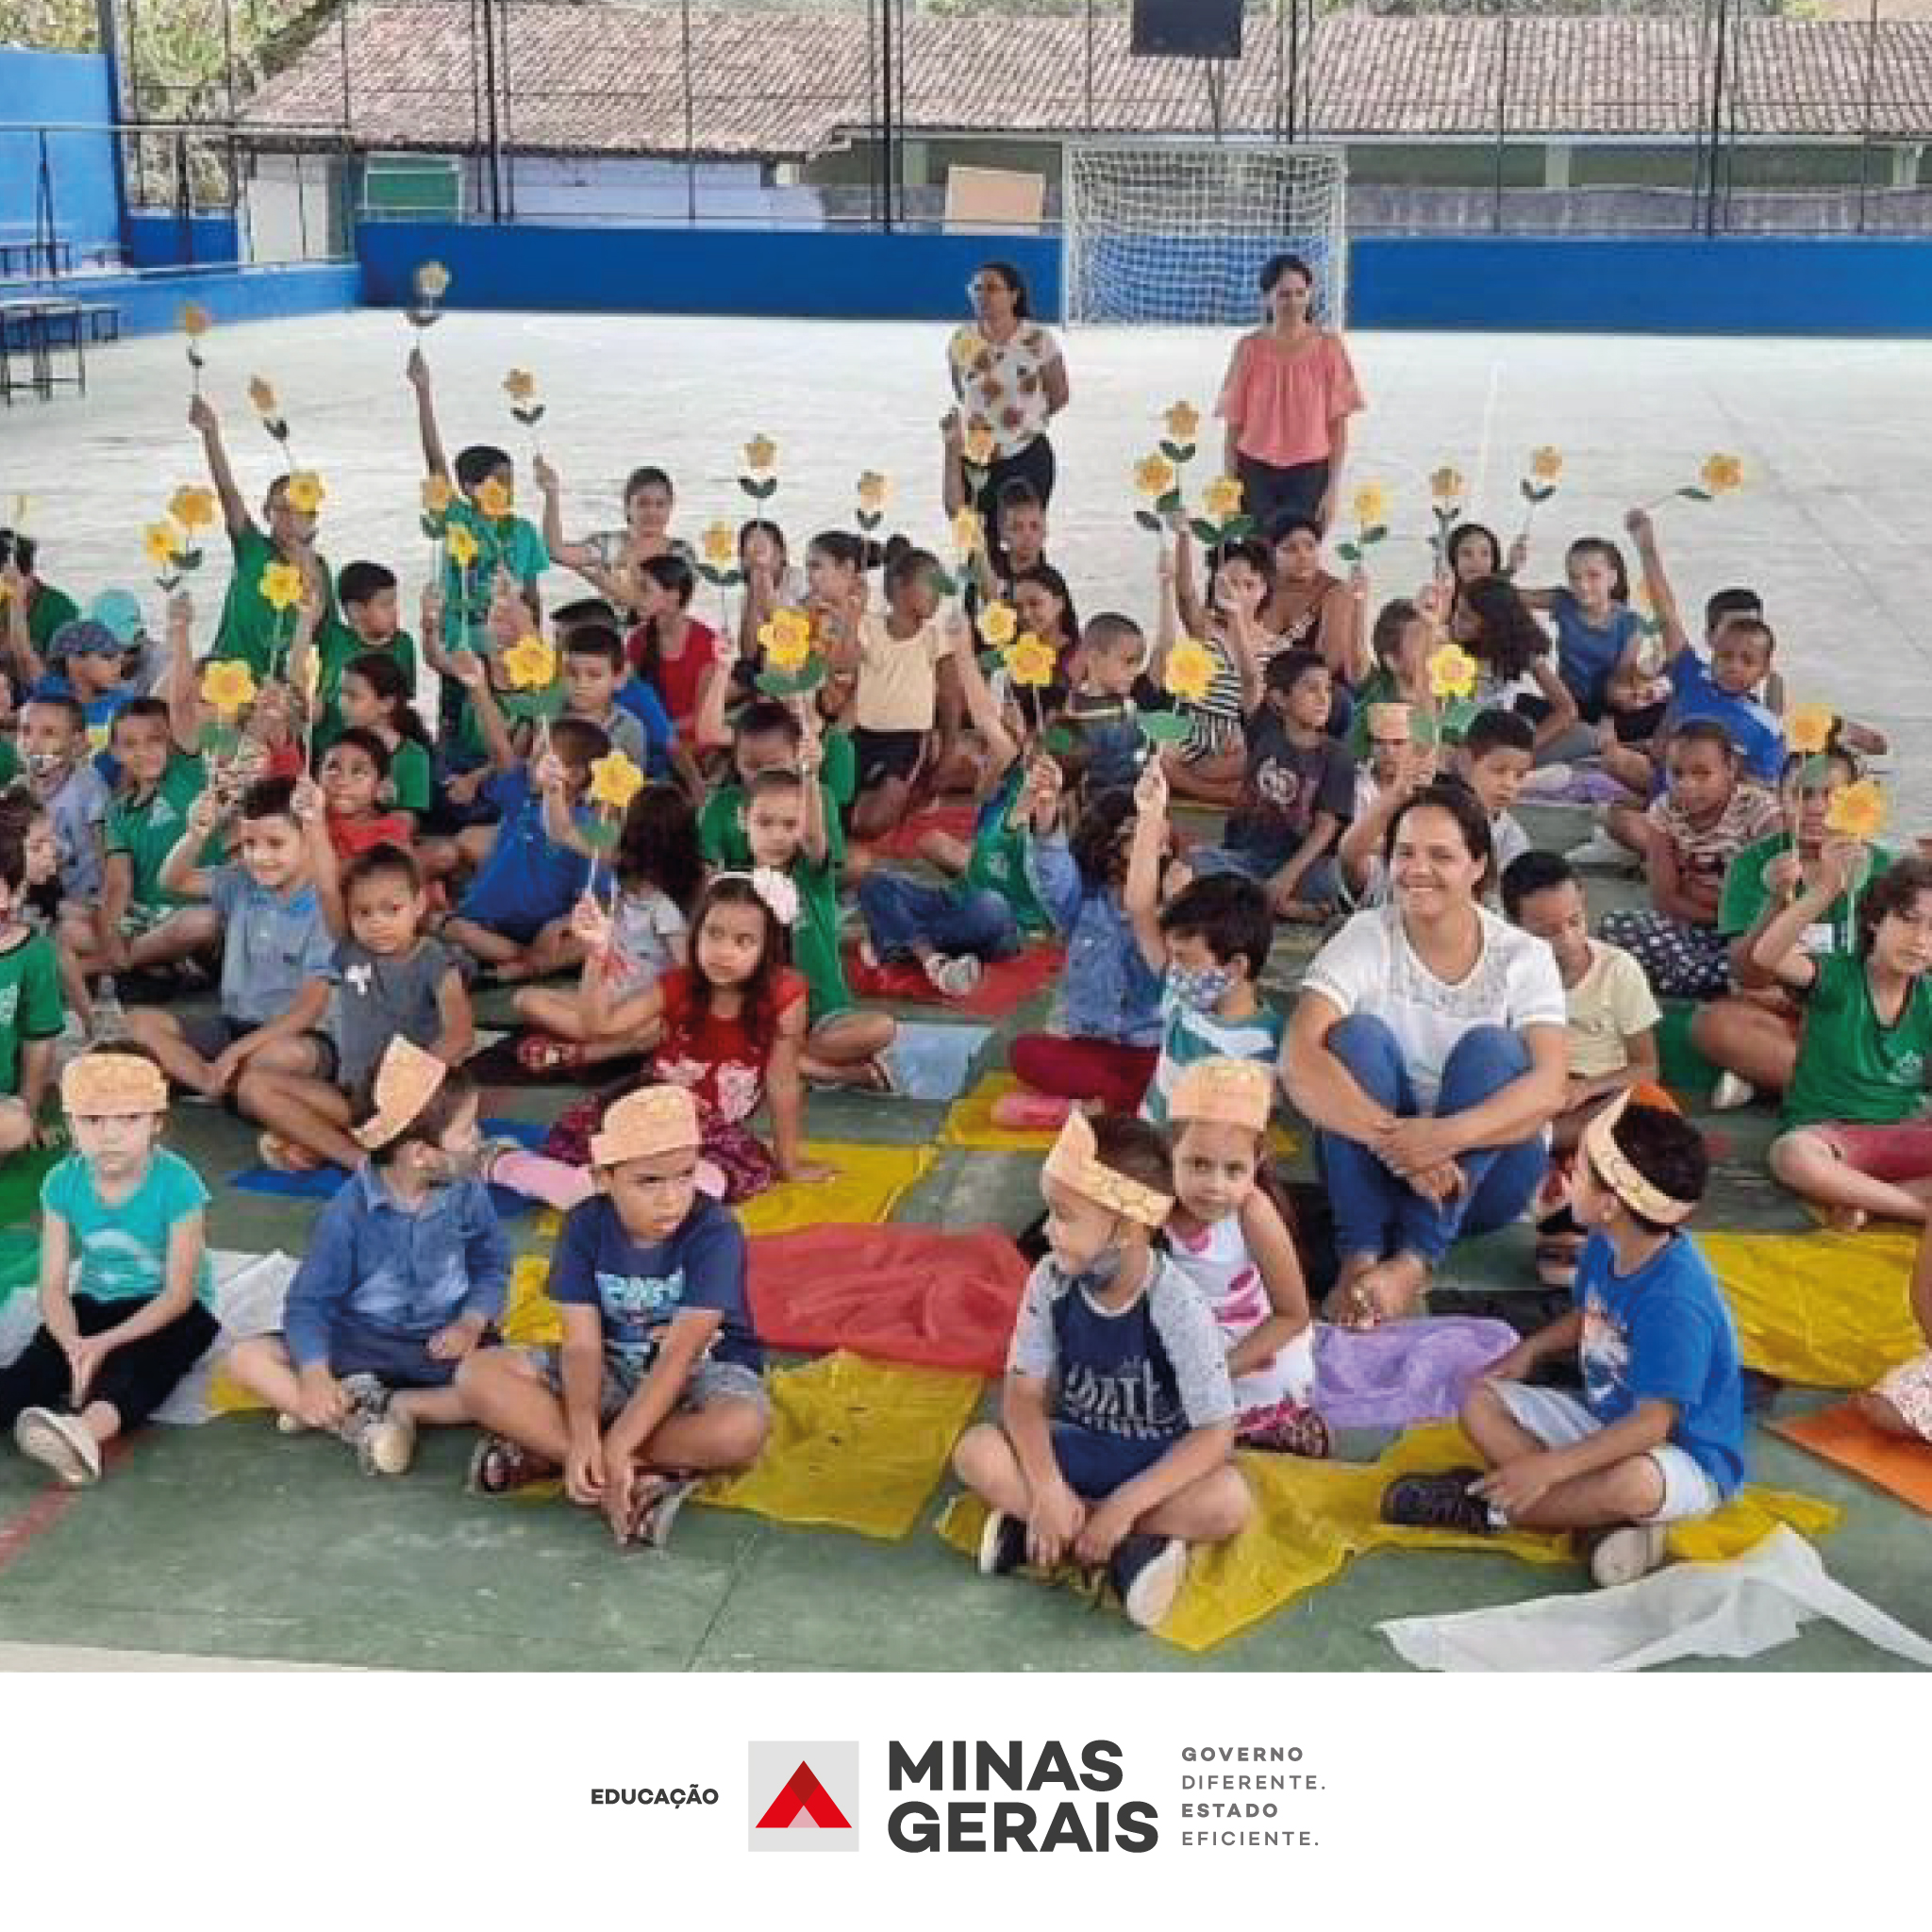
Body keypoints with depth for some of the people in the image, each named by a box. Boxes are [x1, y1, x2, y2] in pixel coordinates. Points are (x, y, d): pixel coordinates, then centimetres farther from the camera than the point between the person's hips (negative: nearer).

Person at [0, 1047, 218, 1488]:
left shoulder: (177, 1184, -20)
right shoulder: (62, 1183, -8)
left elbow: (179, 1293, -19)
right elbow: (54, 1286, -9)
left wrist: (106, 1344, -29)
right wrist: (73, 1345, -30)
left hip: (168, 1310, -5)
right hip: (94, 1302, 5)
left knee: (137, 1366, -36)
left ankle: (86, 1431, -67)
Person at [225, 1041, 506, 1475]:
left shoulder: (467, 1194, -8)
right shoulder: (349, 1210, -14)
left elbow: (492, 1265, 6)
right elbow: (310, 1300, -10)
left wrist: (472, 1323, -13)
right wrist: (315, 1373, -26)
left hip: (441, 1344, 1)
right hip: (359, 1342, 0)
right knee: (245, 1358, -19)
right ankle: (358, 1421, -31)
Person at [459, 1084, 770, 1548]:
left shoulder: (714, 1232, -22)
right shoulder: (585, 1226, -11)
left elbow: (680, 1352, -28)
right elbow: (583, 1344, -16)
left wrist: (615, 1447, -36)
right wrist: (584, 1435, -34)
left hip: (703, 1371, -3)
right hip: (614, 1370, 4)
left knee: (741, 1430, -40)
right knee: (478, 1375, -18)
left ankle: (544, 1452, -25)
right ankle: (639, 1479, -26)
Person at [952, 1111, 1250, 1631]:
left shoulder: (1178, 1308, -25)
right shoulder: (1051, 1281, -15)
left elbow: (1215, 1433, -23)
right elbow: (1024, 1393, -12)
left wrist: (1123, 1506, -29)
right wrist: (1047, 1487, -29)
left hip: (1156, 1462, -3)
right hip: (1075, 1449, 3)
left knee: (1230, 1502, -33)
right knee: (975, 1452, -23)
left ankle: (1034, 1527, -25)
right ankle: (1128, 1547, -24)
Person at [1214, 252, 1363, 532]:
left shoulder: (1327, 347, 0)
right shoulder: (1250, 348, 1)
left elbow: (1338, 425, 1)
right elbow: (1234, 424, 4)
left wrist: (1333, 487, -5)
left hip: (1309, 475, -1)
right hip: (1256, 474, 1)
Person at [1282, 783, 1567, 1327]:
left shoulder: (1524, 956, -9)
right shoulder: (1364, 938, -10)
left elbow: (1550, 1089, -23)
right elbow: (1297, 1060, -25)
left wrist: (1448, 1136, -41)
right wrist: (1393, 1140, -39)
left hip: (1486, 1171, 0)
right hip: (1373, 1161, 0)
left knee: (1490, 1048, -27)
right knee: (1357, 1034, -25)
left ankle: (1413, 1262, -34)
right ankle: (1360, 1256, -33)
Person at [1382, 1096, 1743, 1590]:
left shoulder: (1677, 1300, -32)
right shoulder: (1604, 1249, -6)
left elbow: (1652, 1424, -32)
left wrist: (1548, 1467, -34)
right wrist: (1531, 1349, 2)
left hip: (1687, 1458, -9)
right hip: (1607, 1420, 9)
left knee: (1632, 1484, -41)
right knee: (1481, 1405, -1)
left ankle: (1486, 1509, -18)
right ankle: (1601, 1519, -19)